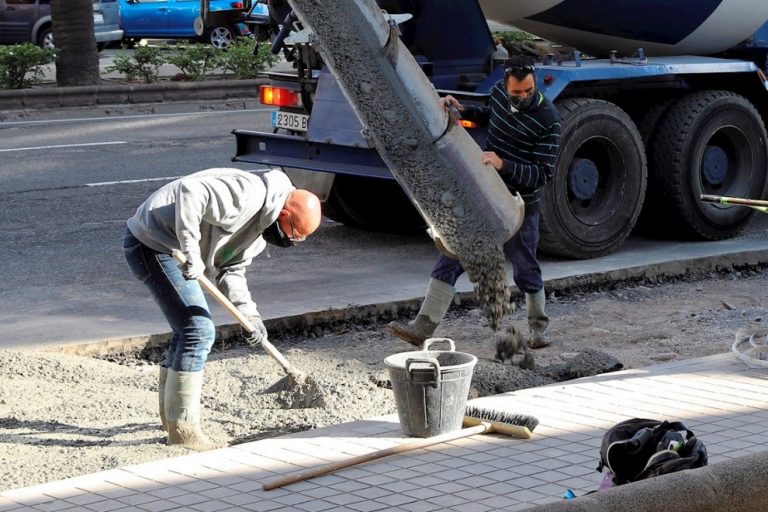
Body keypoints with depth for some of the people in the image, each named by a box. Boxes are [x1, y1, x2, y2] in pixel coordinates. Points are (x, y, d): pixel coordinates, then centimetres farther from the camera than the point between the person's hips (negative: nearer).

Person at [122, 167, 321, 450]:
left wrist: (249, 313, -7)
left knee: (189, 328, 20)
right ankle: (181, 426, -3)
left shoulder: (261, 226, 11)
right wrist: (191, 251, -33)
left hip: (168, 247, 11)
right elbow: (190, 192, -33)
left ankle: (170, 413, 34)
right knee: (198, 331, -11)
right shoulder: (248, 195, -22)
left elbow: (230, 269, 8)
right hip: (150, 243, -11)